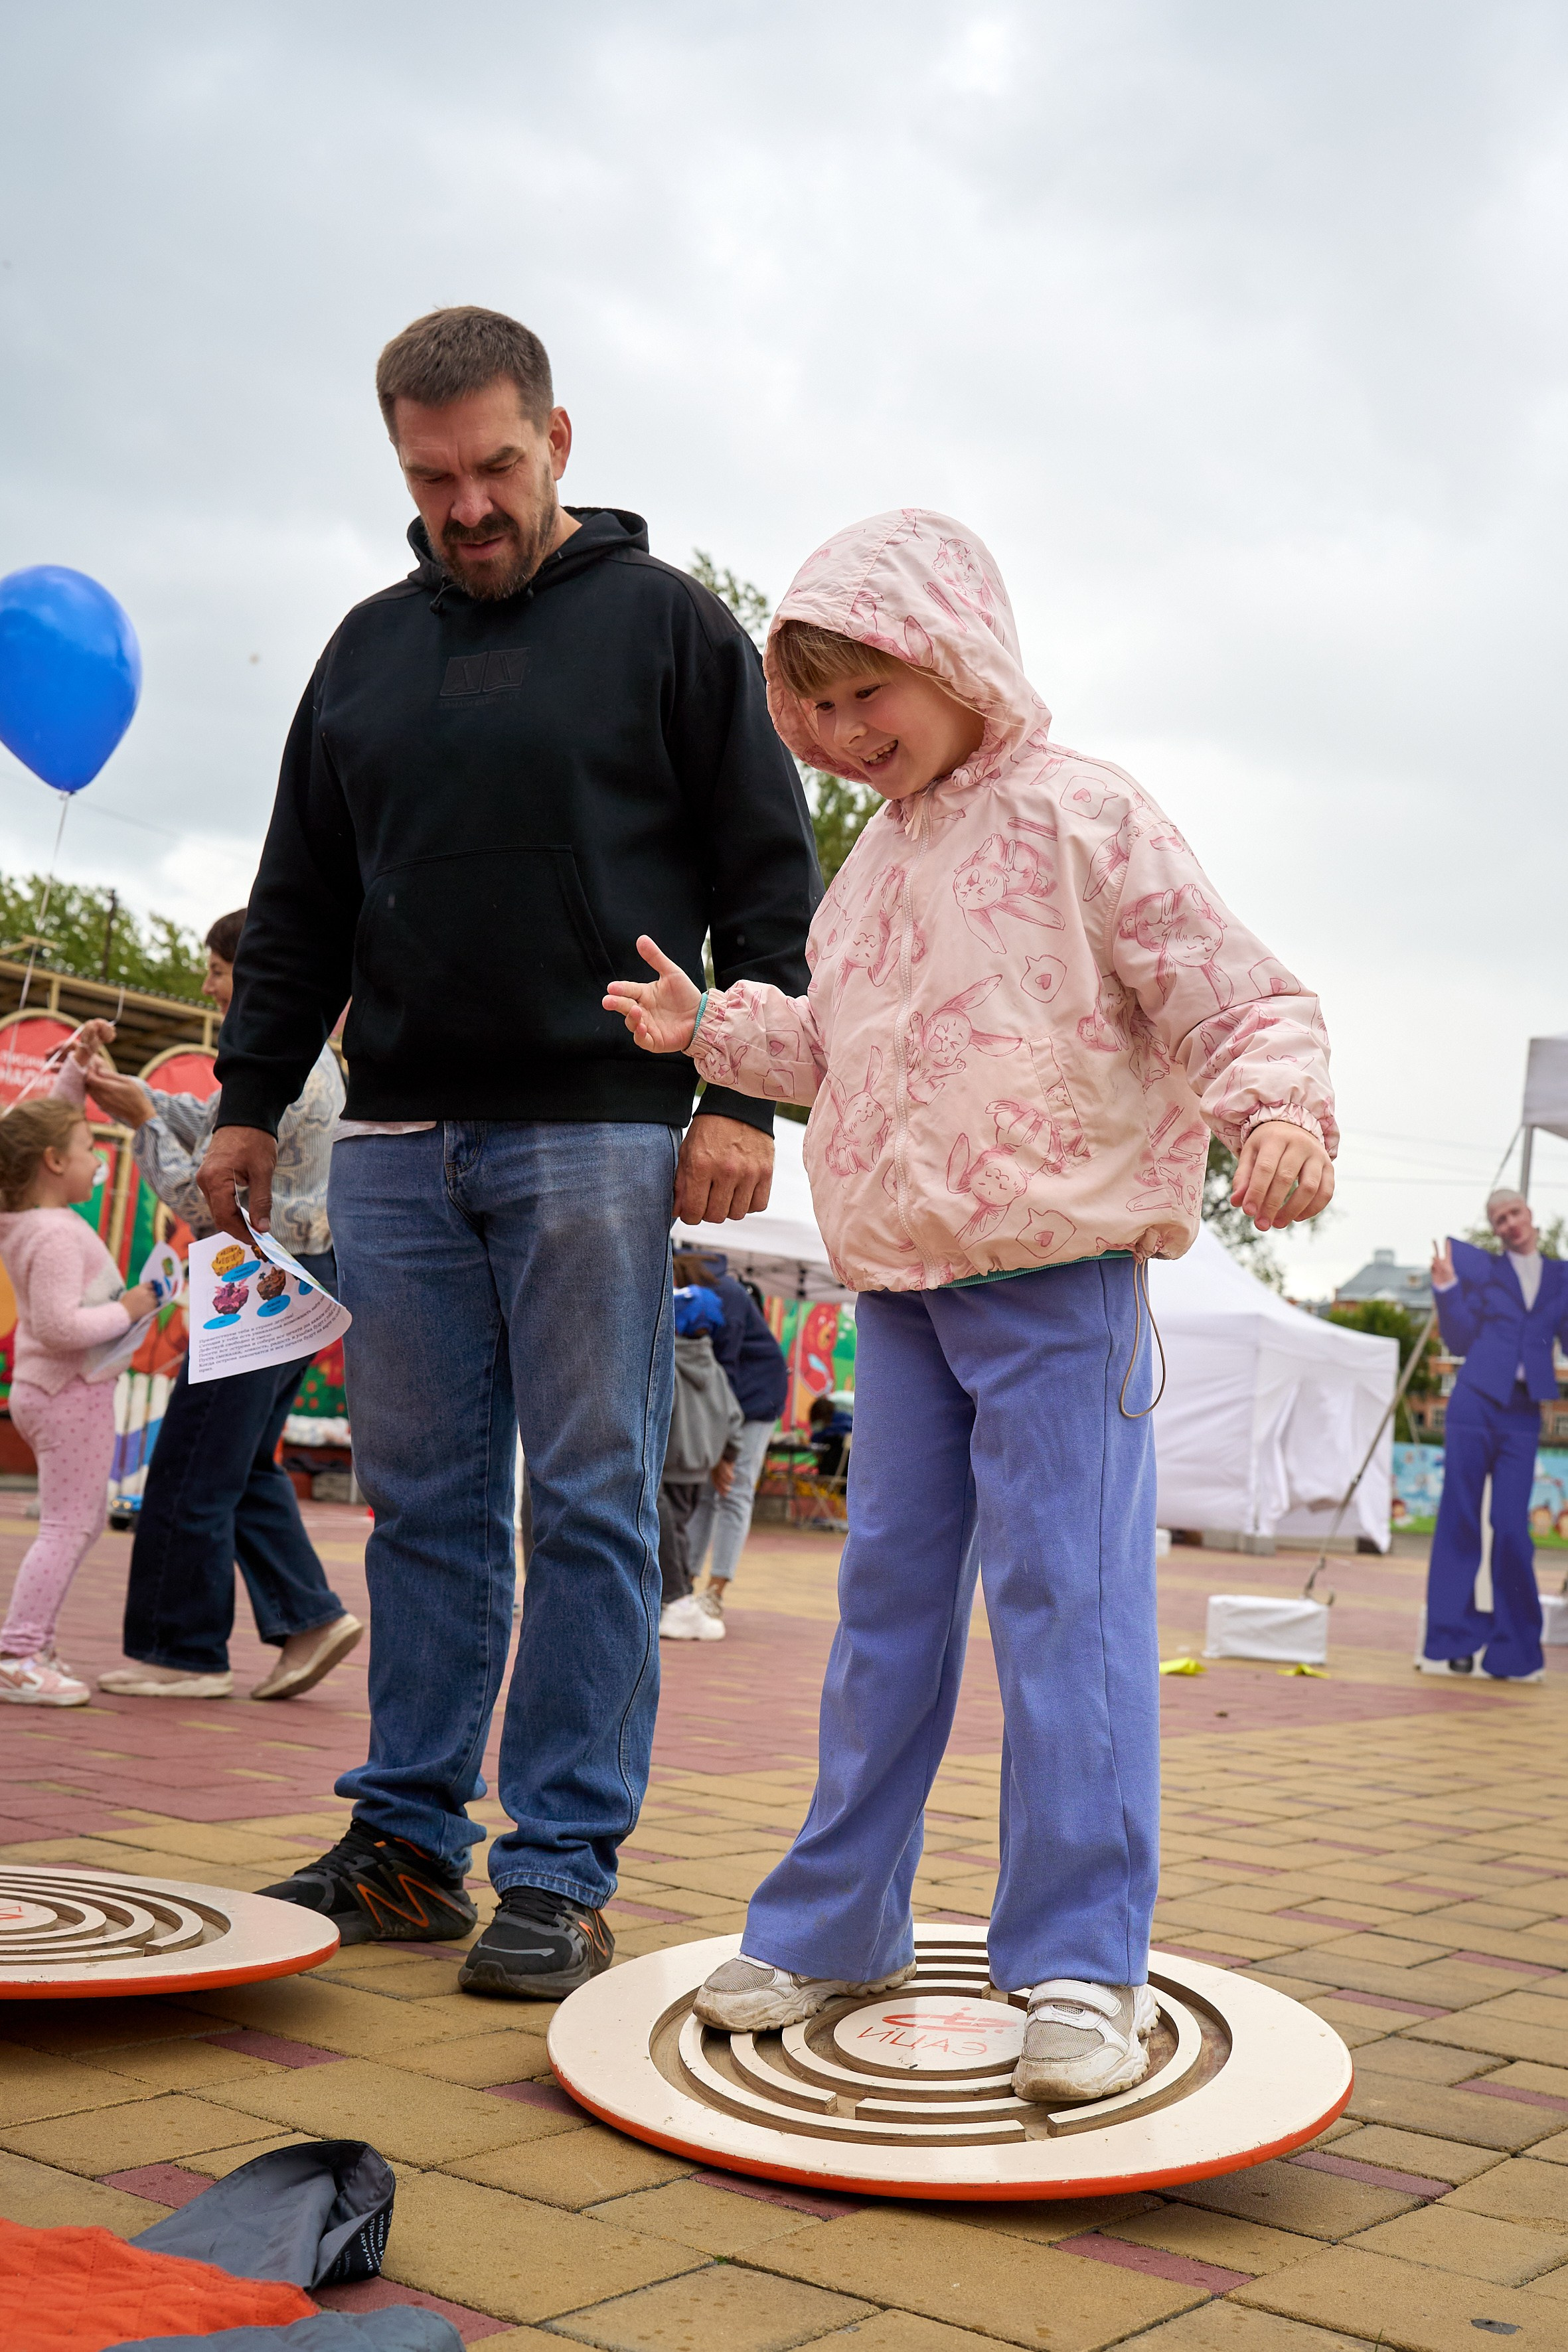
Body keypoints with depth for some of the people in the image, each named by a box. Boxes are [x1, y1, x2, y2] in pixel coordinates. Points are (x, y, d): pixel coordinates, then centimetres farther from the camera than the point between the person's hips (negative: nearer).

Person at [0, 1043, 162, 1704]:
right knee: (66, 1526, -6)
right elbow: (59, 1325, -30)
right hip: (70, 1394, -10)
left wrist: (76, 1070, 11)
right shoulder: (57, 1236, -21)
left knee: (84, 1521, 19)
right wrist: (127, 1310, -19)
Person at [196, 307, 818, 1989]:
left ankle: (563, 1872, 4)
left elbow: (769, 875, 0)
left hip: (595, 1133, -4)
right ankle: (409, 1844, 16)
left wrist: (742, 1096, -9)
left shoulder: (667, 624, 4)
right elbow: (298, 901, 20)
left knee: (589, 1507, -3)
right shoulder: (369, 649, 17)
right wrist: (251, 1096, 13)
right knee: (422, 1501, 7)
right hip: (396, 1140, 5)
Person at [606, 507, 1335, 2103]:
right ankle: (835, 1923, 23)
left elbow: (1236, 994, -10)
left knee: (1062, 1599, -6)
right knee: (887, 1594, 12)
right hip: (895, 1286, 7)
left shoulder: (1082, 816, -7)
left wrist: (1281, 1111, -29)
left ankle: (1080, 1966, 4)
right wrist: (709, 1027, 14)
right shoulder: (874, 862, 16)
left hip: (1057, 1279, -7)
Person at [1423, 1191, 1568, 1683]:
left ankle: (1513, 1650, 7)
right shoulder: (1482, 1268, 7)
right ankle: (1452, 1641, 7)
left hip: (1522, 1416, 1)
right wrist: (1446, 1287, -8)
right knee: (1460, 1521, 0)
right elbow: (1459, 1341, 3)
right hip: (1475, 1403, -1)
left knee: (1512, 1528, -3)